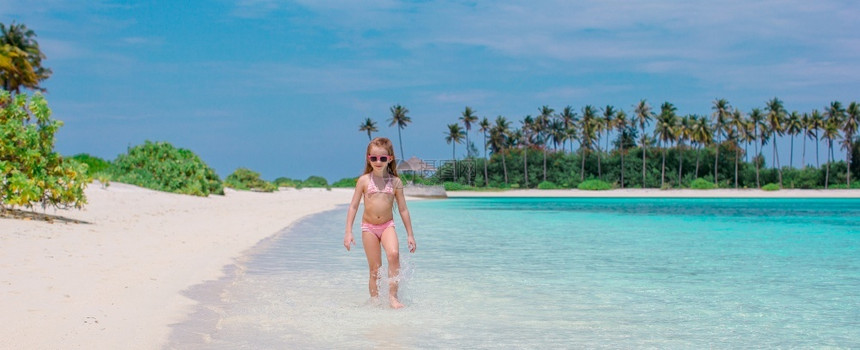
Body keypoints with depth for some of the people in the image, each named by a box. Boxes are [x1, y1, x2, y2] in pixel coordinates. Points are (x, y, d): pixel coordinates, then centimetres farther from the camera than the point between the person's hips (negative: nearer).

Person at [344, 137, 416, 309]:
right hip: (368, 227, 0)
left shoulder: (395, 182, 1)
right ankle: (375, 300, 14)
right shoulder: (364, 180, -2)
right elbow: (353, 206, 1)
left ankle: (393, 296, -21)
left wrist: (410, 234, 5)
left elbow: (403, 209, 6)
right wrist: (348, 232, -5)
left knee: (393, 254, -26)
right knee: (375, 269, 1)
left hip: (387, 225, 0)